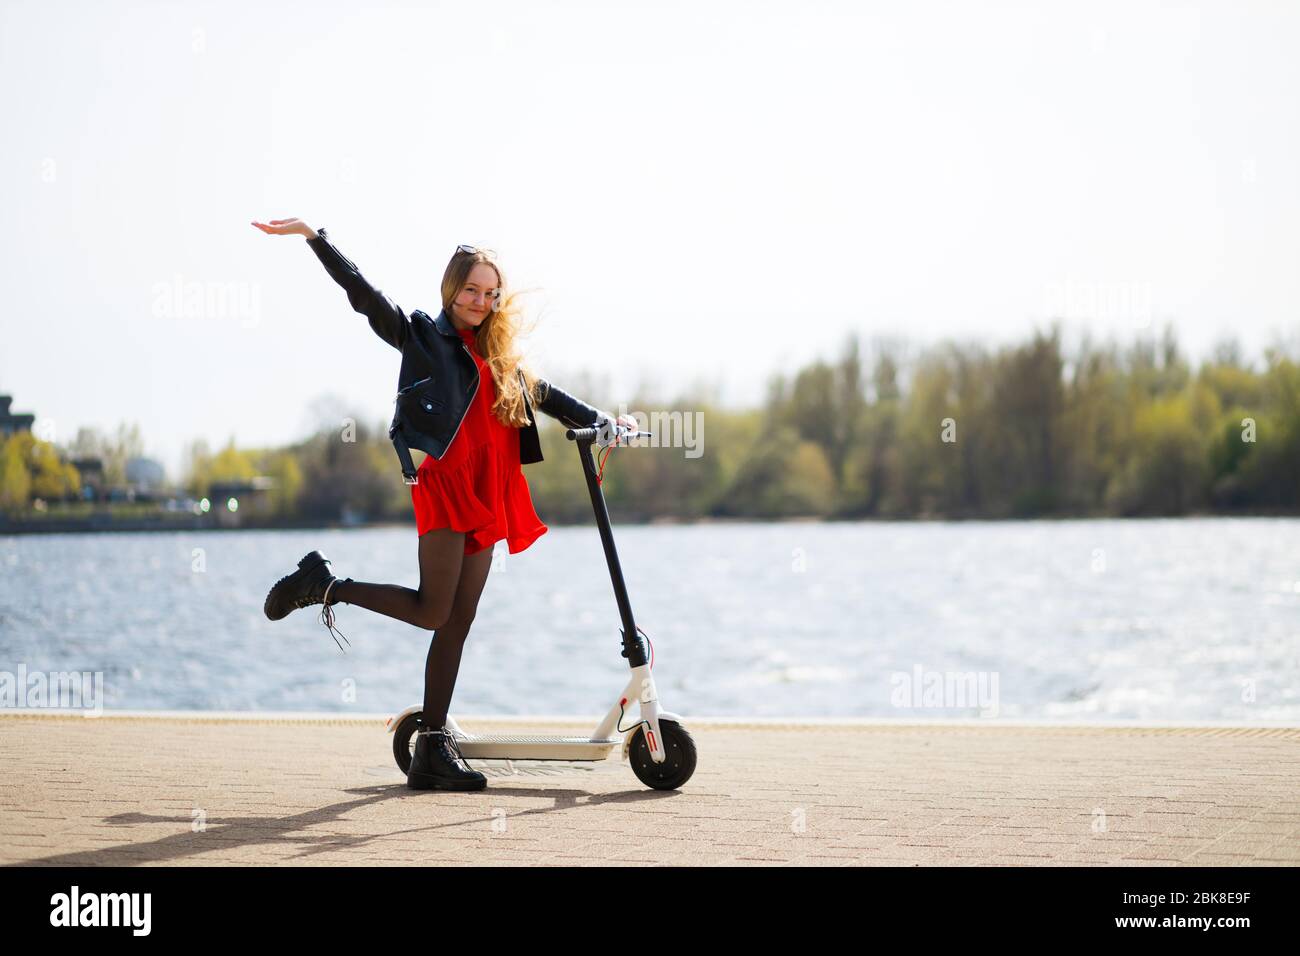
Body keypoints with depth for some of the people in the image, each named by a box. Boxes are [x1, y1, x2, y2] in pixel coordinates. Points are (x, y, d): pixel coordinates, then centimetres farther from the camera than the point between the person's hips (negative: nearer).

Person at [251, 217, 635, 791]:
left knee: (458, 624, 3)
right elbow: (364, 295, -5)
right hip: (444, 484, -7)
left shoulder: (500, 359, 22)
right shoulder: (423, 336, 3)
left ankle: (433, 750, 3)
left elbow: (543, 395, 32)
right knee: (433, 610, -13)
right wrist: (312, 238, -14)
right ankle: (324, 586, 6)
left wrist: (600, 420, 23)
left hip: (486, 500, 7)